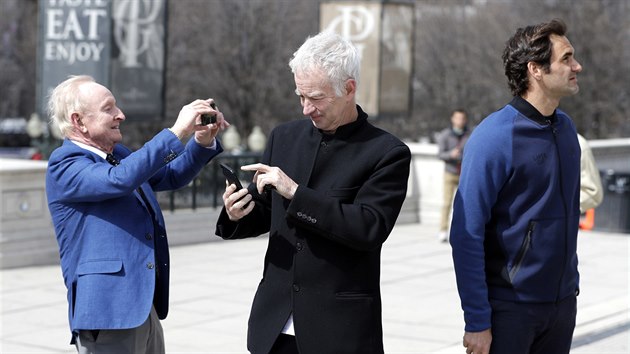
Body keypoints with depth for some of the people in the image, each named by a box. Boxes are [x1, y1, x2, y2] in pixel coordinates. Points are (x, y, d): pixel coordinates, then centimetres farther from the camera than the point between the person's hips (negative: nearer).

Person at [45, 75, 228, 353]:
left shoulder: (118, 154, 17)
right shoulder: (64, 165, -11)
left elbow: (172, 176, 24)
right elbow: (120, 179, -27)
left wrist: (203, 142, 5)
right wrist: (177, 132, -25)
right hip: (107, 309, -9)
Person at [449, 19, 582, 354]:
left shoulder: (565, 128, 5)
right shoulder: (494, 137, -15)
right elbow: (466, 235, -16)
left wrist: (571, 283, 14)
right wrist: (477, 321, -17)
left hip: (562, 302, 6)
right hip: (509, 309, -6)